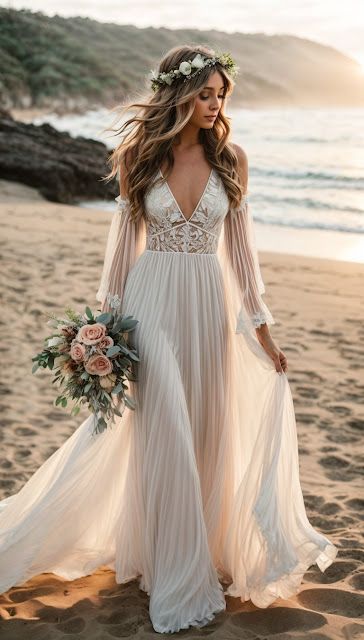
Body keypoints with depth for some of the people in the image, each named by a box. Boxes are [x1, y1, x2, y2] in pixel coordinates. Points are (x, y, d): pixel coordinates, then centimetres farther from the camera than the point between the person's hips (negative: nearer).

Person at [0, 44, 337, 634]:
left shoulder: (229, 159, 3)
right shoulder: (141, 158, 0)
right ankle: (177, 583, 13)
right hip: (153, 308, -2)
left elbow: (241, 246, 7)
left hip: (211, 309, 2)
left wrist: (262, 330, 6)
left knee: (207, 437, 9)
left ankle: (208, 551, 31)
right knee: (163, 438, -2)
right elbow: (125, 242, 4)